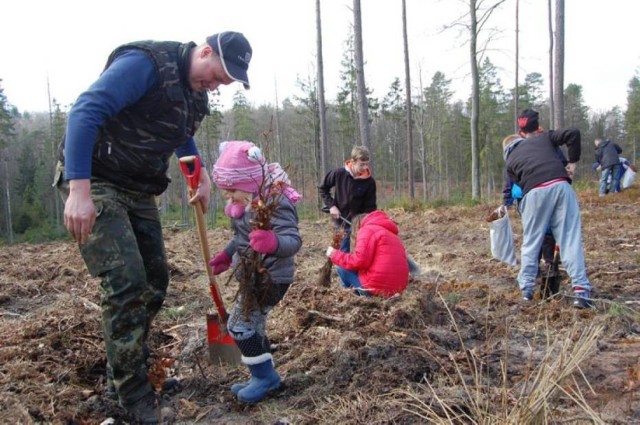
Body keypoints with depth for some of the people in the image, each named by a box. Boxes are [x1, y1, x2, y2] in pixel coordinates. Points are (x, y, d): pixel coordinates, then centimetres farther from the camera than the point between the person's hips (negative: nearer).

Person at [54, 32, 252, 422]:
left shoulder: (195, 93, 8)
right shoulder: (145, 63, -19)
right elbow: (85, 112, -28)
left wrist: (202, 175, 14)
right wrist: (79, 190, -35)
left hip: (139, 192, 9)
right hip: (95, 183, -8)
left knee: (155, 280, 8)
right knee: (126, 282, -16)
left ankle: (126, 372, 26)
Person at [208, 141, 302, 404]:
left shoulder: (275, 203, -24)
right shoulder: (248, 203, 6)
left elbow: (293, 240, -34)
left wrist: (273, 242, -54)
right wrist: (227, 254, 24)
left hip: (270, 278, -10)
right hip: (254, 276, 10)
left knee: (239, 325, -7)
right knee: (252, 326, 17)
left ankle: (264, 376, 8)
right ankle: (265, 376, 31)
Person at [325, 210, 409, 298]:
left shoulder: (367, 230, -3)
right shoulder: (390, 233, 23)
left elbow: (359, 261, -13)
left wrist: (334, 254, 0)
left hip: (377, 288, -9)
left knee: (340, 267, 7)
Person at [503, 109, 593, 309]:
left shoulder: (510, 159, 25)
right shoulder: (545, 137, 24)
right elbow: (573, 133, 8)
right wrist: (572, 162, 15)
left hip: (535, 193, 0)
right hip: (561, 186, 0)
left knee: (531, 242, 13)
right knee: (571, 239, 2)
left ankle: (526, 289, 15)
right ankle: (581, 290, -4)